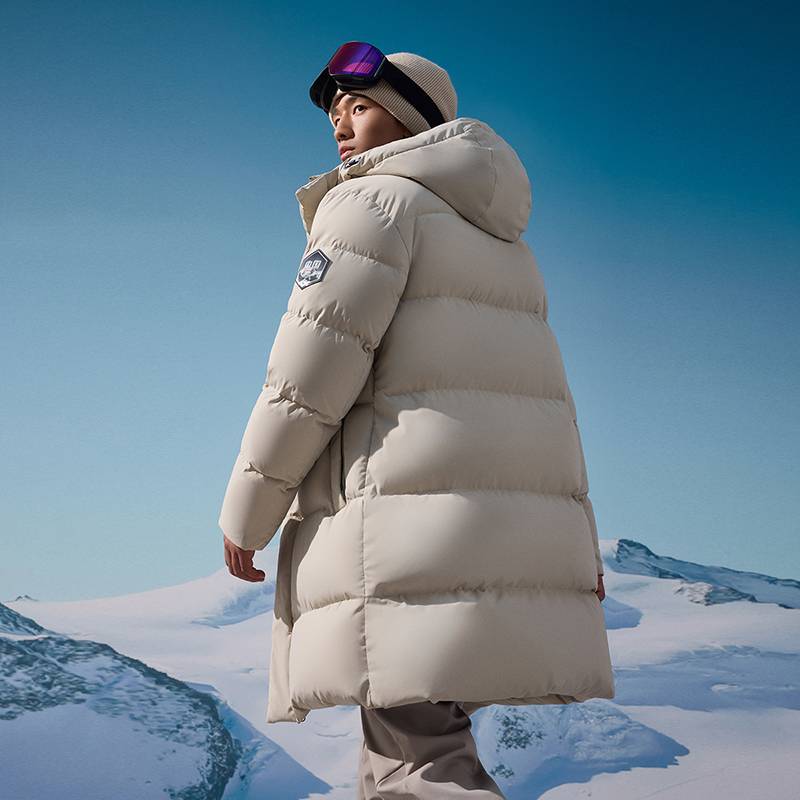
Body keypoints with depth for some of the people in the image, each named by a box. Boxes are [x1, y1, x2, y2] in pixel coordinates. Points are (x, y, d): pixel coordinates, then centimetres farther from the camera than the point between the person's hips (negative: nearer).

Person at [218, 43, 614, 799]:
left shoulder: (376, 201, 0)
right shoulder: (496, 240, 27)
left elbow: (309, 375, -8)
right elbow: (542, 395, 21)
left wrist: (245, 511, 1)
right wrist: (577, 543, 19)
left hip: (418, 510, -9)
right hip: (506, 527, 9)